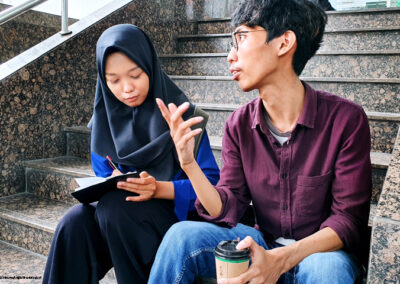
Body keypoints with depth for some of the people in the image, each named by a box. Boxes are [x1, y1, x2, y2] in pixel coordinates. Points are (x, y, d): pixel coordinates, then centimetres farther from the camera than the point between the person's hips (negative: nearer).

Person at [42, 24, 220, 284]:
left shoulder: (181, 114, -8)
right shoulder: (104, 120, 5)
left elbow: (211, 180, -10)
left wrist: (159, 188, -26)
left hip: (177, 210, -3)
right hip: (118, 213, 4)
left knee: (115, 207, -32)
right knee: (76, 222, -27)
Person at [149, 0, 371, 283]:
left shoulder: (346, 119, -15)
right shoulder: (239, 125, -2)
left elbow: (349, 219, -14)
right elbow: (226, 212, -4)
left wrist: (281, 259, -30)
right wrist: (189, 164, -21)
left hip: (324, 249, -3)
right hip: (263, 243, 3)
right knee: (182, 235, -20)